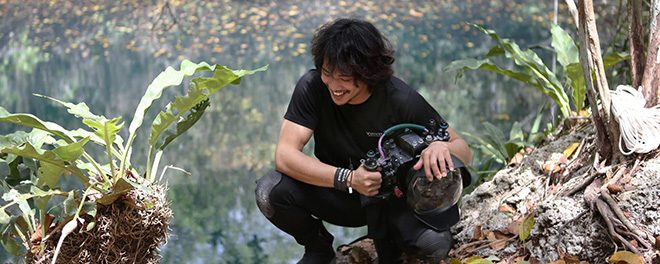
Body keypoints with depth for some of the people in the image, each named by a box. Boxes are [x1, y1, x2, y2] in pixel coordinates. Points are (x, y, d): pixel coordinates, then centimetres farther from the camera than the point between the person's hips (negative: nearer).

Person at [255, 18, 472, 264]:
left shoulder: (401, 100, -21)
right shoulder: (313, 86, -19)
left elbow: (464, 151, -14)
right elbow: (285, 156, -26)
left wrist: (441, 147, -40)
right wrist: (349, 179, -38)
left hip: (392, 200, -1)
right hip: (338, 194, 2)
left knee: (436, 243, -32)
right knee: (269, 191, -26)